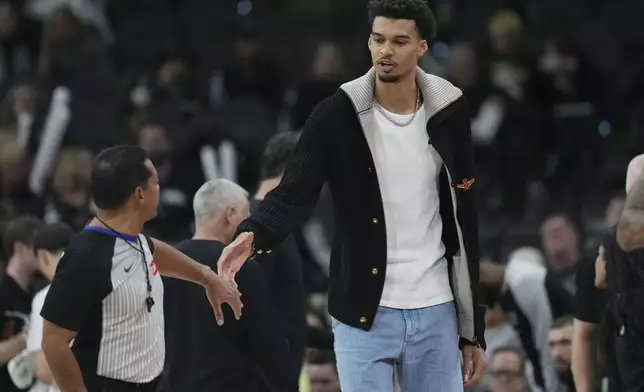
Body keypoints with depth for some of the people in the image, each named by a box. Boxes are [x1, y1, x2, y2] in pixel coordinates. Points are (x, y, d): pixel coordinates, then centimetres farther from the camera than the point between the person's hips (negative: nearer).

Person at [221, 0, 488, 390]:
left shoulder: (448, 113, 1)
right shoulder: (337, 115, -6)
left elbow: (465, 225, 6)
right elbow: (293, 196, -14)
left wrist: (474, 331, 6)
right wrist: (251, 236, -38)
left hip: (436, 314, 2)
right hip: (364, 316, -2)